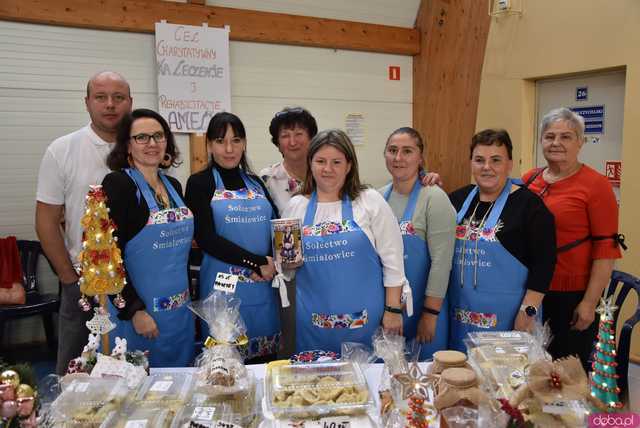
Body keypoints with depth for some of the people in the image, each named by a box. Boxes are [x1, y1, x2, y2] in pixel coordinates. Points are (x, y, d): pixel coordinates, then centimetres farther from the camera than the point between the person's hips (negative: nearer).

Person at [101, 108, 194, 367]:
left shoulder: (173, 186, 8)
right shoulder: (118, 184, -11)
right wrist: (135, 311, -17)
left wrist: (189, 300, 15)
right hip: (136, 309, -6)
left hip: (180, 310, 6)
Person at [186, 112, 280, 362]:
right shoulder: (200, 183, 0)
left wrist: (272, 263, -9)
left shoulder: (256, 183, 13)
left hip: (263, 287, 4)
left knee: (264, 358, 8)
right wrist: (258, 262, -13)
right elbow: (206, 238, -10)